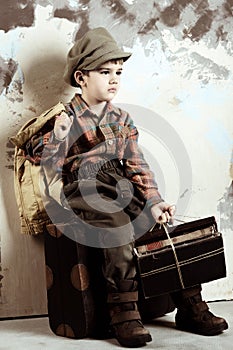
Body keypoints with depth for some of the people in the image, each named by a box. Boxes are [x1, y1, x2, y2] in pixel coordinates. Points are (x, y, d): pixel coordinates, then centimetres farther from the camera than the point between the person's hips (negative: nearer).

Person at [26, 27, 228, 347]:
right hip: (83, 191, -5)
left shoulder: (122, 119, 15)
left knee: (166, 222, -15)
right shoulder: (65, 119, 2)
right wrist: (58, 138, -22)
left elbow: (137, 166, 10)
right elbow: (47, 163, -2)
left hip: (122, 189, 5)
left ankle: (191, 307, -6)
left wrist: (154, 202, -4)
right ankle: (124, 313, -25)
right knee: (118, 223, -34)